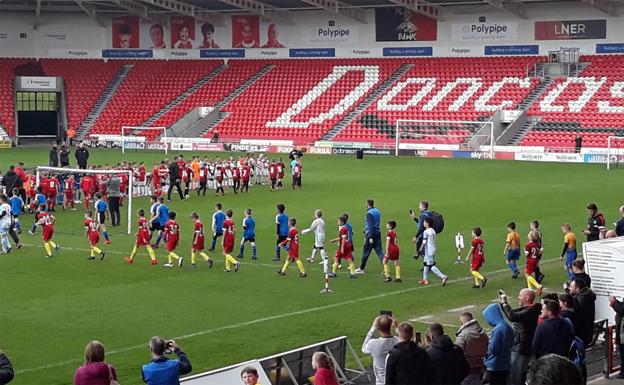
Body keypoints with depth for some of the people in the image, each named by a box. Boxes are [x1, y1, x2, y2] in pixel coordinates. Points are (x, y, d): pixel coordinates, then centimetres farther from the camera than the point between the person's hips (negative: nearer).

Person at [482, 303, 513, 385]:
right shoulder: (508, 327, 4)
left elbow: (492, 349, -21)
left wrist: (487, 342, -2)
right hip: (505, 365, 8)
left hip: (495, 367, -8)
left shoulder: (498, 329, -23)